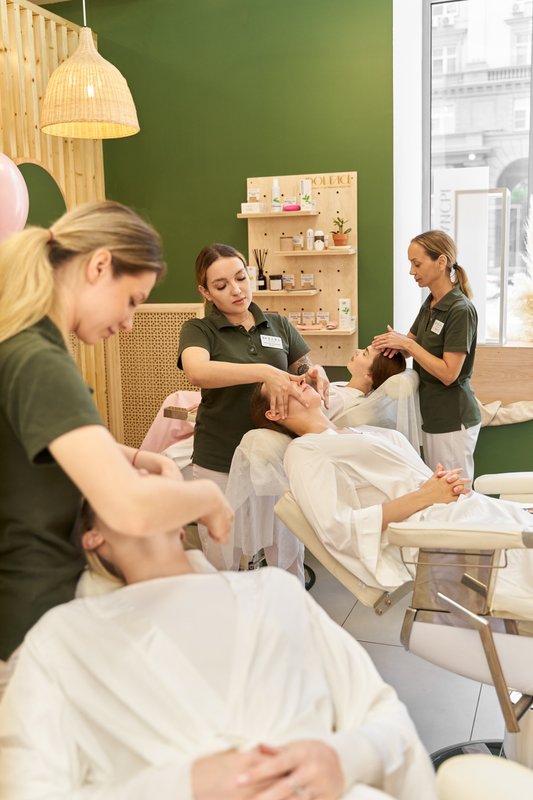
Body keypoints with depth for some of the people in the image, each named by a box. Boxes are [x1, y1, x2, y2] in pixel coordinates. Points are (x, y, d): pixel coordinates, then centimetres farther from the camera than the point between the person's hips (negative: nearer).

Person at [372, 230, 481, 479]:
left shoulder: (460, 310, -18)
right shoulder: (430, 304, 7)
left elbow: (448, 374, -22)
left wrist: (406, 344, -19)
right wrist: (396, 342, -7)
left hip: (453, 420, -8)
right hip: (432, 415, 8)